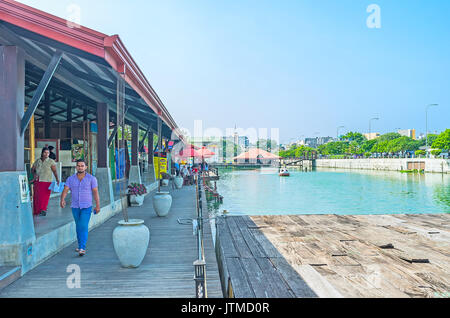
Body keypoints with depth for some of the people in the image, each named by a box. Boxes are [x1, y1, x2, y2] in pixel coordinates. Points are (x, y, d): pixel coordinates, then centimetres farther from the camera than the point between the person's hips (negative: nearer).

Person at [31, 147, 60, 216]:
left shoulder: (51, 161, -2)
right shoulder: (37, 161, 9)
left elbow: (55, 171, -10)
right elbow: (32, 169, 20)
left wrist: (57, 179, -21)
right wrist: (34, 174, 1)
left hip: (46, 182, -4)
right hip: (37, 182, 4)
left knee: (44, 196, -6)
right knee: (36, 196, 6)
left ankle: (43, 210, 7)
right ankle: (36, 211, 19)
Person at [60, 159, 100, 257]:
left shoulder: (91, 178, -6)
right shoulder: (70, 179, 2)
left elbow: (95, 192, -6)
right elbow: (65, 190, -8)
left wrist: (98, 206, -8)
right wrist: (62, 200, -28)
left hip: (86, 207, -4)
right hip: (75, 207, 4)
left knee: (83, 226, -13)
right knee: (78, 227, 15)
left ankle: (82, 248, -13)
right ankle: (81, 246, 29)